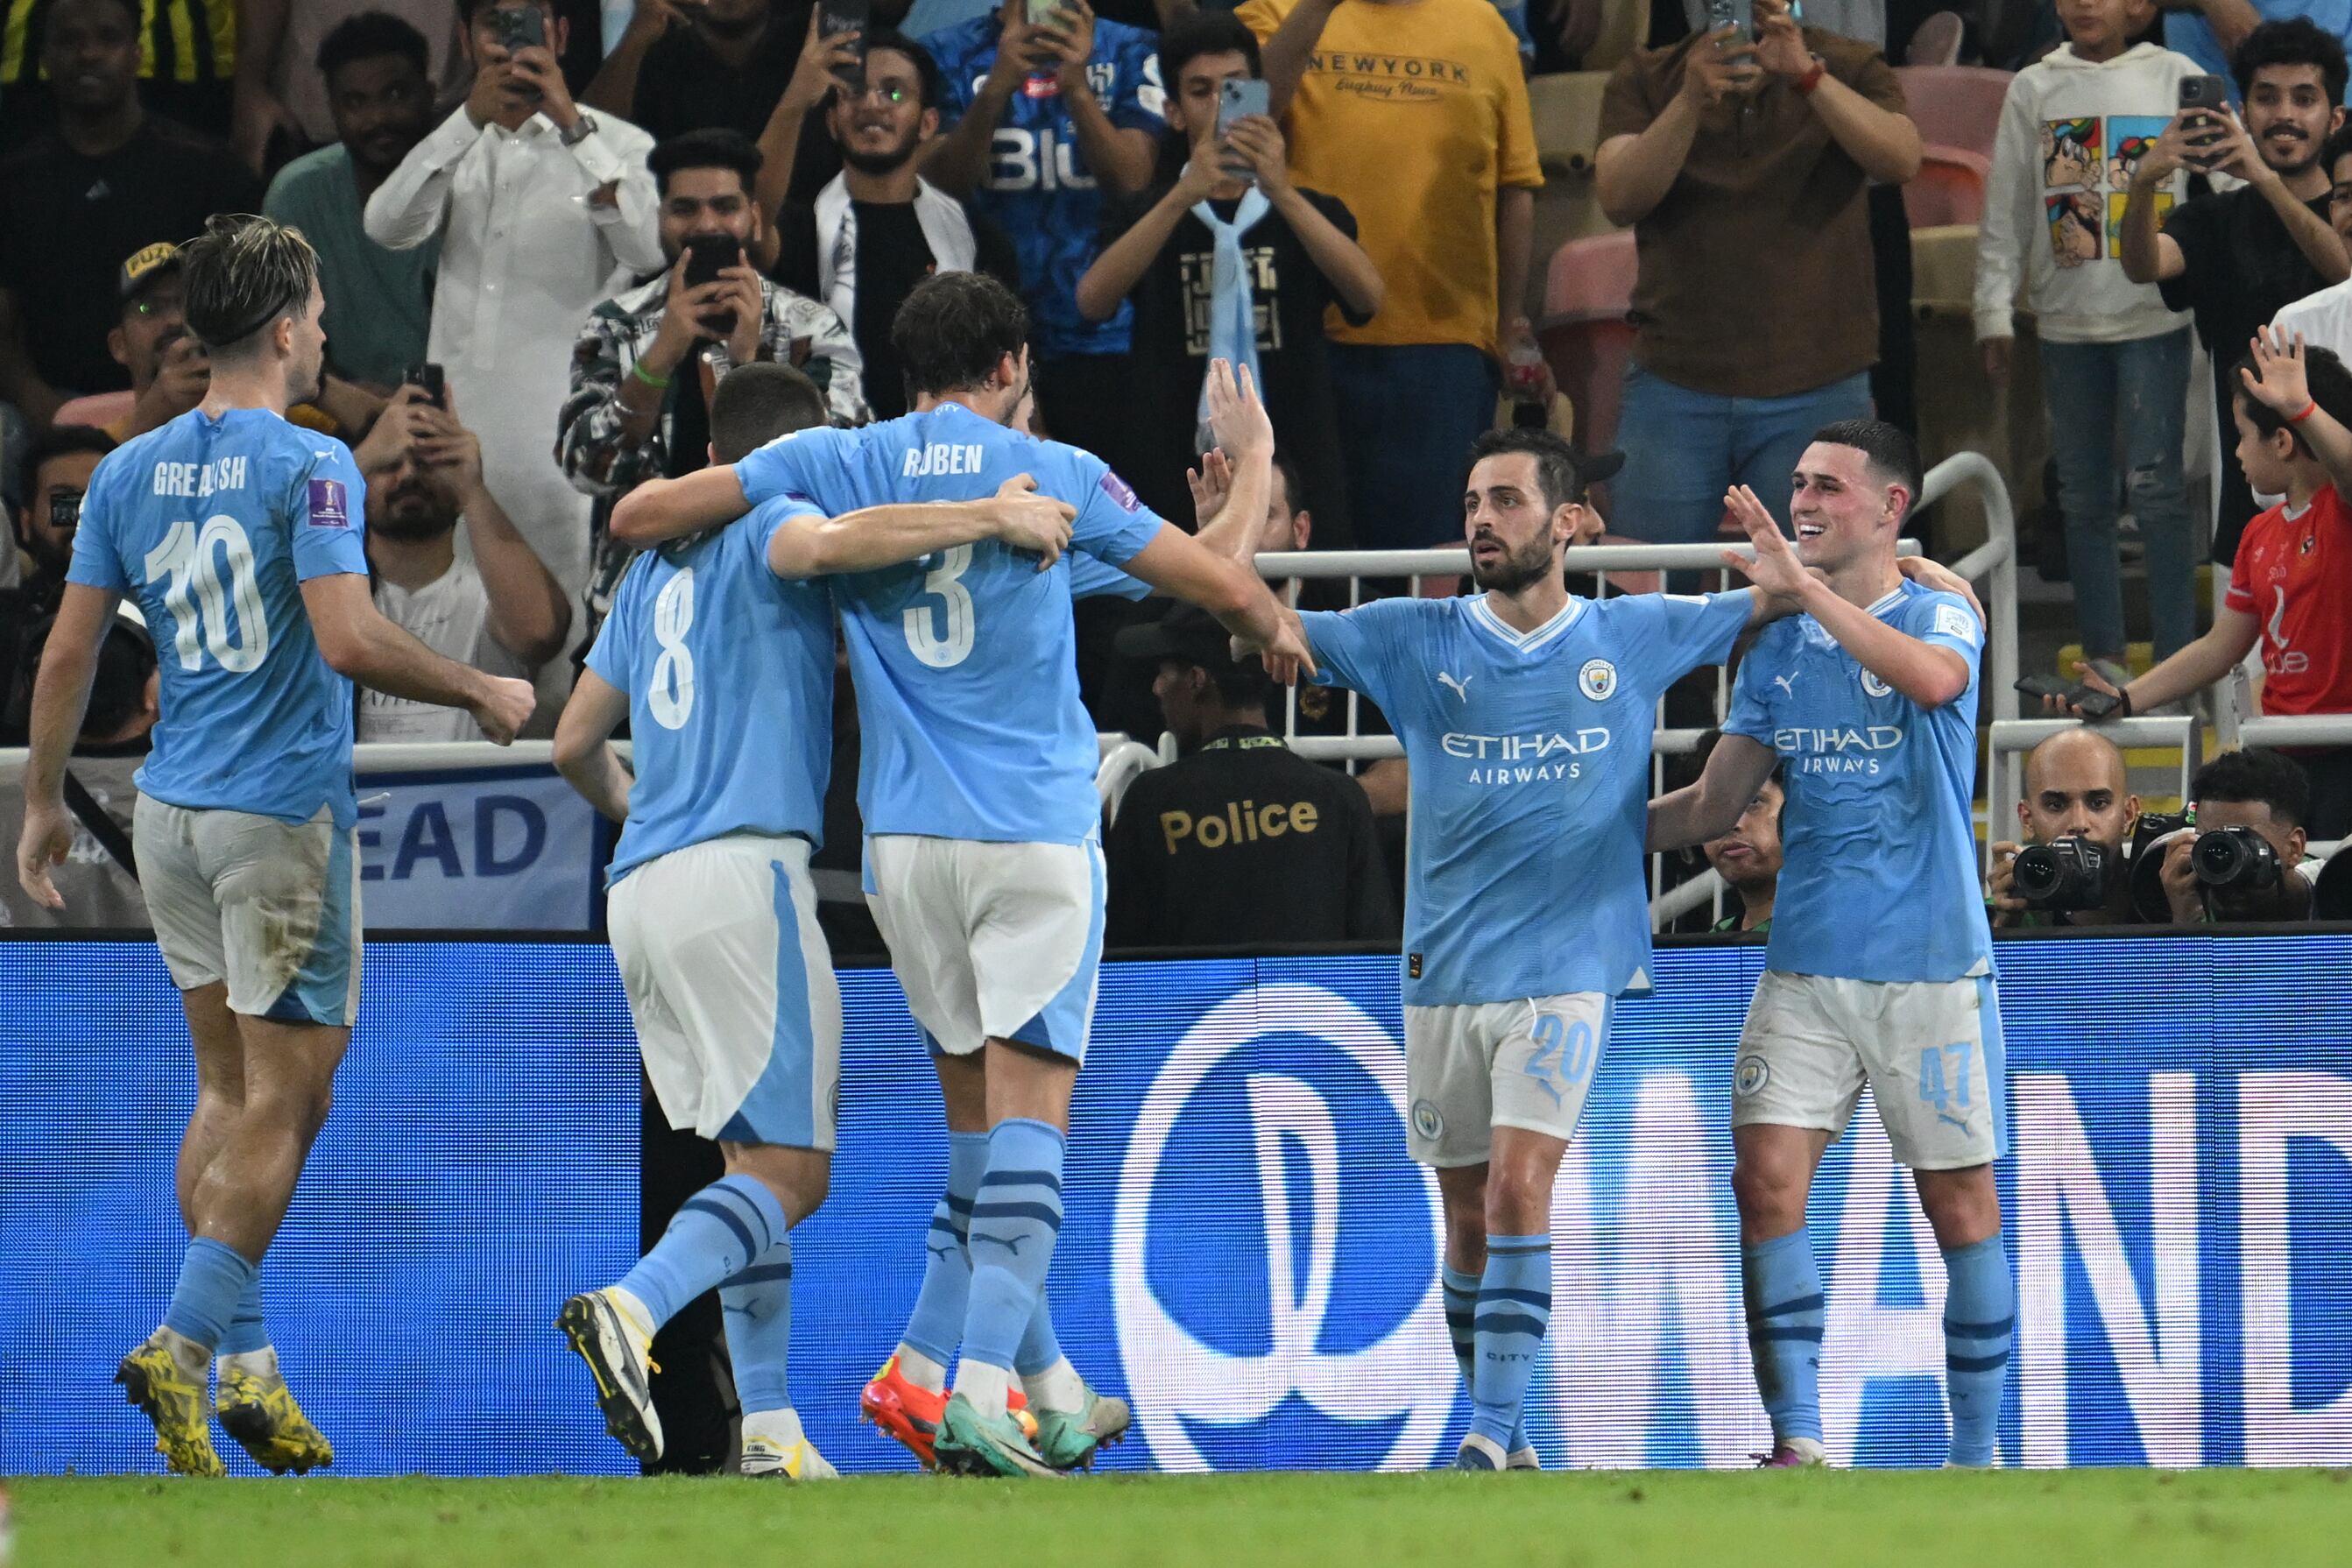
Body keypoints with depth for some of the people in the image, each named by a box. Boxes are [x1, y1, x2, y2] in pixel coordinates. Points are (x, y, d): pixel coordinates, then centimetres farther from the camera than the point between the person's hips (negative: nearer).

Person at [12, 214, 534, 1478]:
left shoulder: (127, 473, 6)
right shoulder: (309, 469, -13)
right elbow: (349, 640, -22)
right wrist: (481, 695, -8)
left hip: (171, 811, 6)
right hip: (284, 814, -6)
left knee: (228, 1091, 14)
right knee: (282, 1101, -2)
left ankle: (245, 1362, 11)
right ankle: (184, 1346, -12)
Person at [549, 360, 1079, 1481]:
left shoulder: (656, 566, 23)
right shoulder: (768, 531, 2)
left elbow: (576, 743, 29)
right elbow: (831, 542, -24)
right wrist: (989, 518, -21)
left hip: (641, 886, 8)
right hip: (739, 871, -8)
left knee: (756, 1156, 11)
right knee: (793, 1168, -9)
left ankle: (768, 1425, 4)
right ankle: (632, 1309, -31)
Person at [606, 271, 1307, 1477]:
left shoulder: (833, 465, 4)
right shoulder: (1053, 473, 0)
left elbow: (636, 516, 4)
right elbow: (1223, 586, 8)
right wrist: (1276, 631, 31)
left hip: (905, 837, 3)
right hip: (1038, 835, -3)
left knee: (980, 1117, 12)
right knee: (1028, 1108, -7)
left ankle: (1048, 1387, 11)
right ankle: (980, 1384, -20)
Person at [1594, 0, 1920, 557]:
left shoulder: (1849, 69, 5)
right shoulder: (1646, 80, 7)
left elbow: (1900, 159, -14)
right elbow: (1619, 198, -9)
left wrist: (1806, 74, -26)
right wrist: (1691, 101, -24)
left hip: (1815, 390, -1)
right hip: (1675, 382, 1)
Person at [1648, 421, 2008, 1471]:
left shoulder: (1939, 616, -3)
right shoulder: (1778, 646, 11)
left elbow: (1931, 677, -29)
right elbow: (1717, 804, 17)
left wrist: (1805, 587, -31)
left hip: (1930, 962, -4)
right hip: (1806, 967, 4)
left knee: (1961, 1203, 1)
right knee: (1767, 1179, -10)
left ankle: (1977, 1447, 11)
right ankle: (1796, 1442, -9)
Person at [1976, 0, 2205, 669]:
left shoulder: (2175, 79, 3)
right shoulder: (2034, 90, 9)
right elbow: (2005, 210, 10)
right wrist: (1993, 311, 6)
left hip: (2153, 315, -3)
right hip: (2067, 318, 3)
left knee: (2155, 485, -11)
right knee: (2083, 496, 7)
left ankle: (2176, 658, -8)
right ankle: (2103, 656, 15)